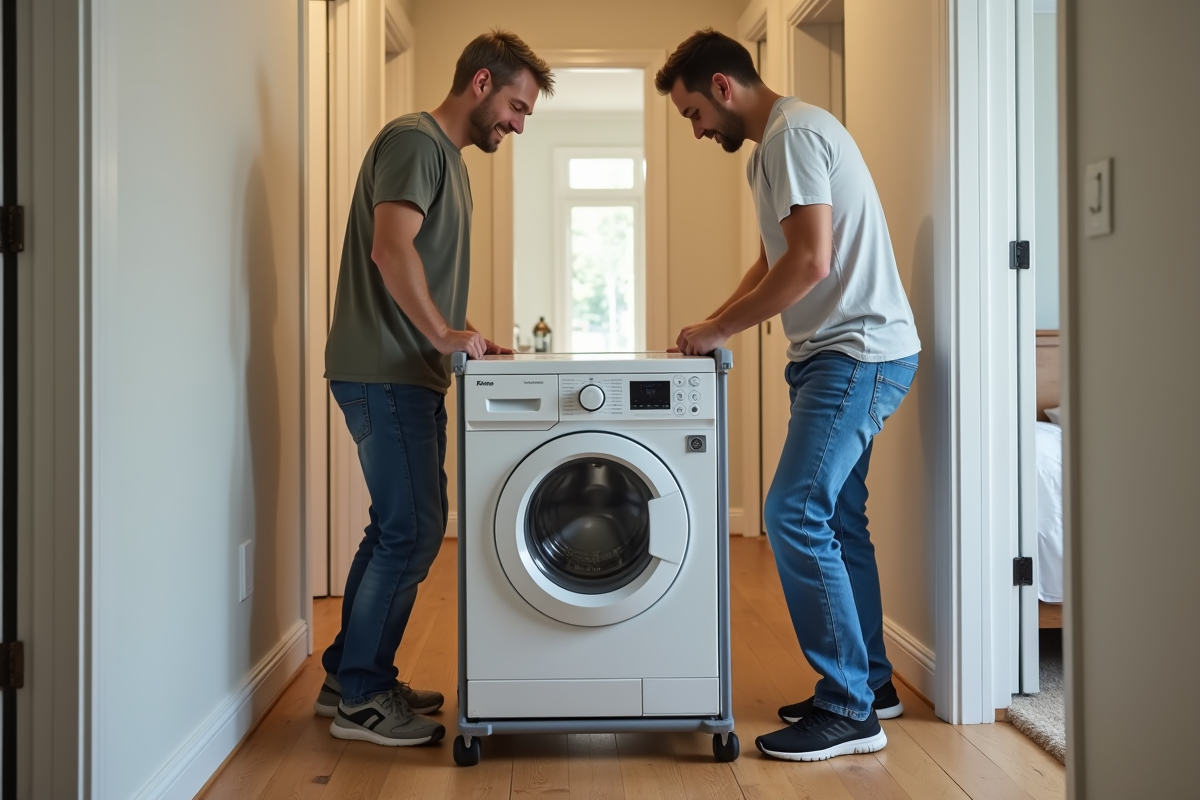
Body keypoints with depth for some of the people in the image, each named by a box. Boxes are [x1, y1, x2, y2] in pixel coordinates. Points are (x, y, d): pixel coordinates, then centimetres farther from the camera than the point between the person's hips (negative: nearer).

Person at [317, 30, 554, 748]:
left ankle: (349, 678, 24)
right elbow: (390, 247, -24)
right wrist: (445, 335, -20)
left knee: (401, 528, 13)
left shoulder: (449, 157, 21)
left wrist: (465, 337, 11)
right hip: (383, 372, -10)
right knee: (411, 532, -7)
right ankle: (360, 698, 4)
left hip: (410, 376, 10)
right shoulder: (414, 141, -10)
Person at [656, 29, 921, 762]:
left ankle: (848, 710, -6)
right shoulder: (775, 144, 18)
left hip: (859, 354, -11)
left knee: (795, 515, -14)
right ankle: (870, 683, 25)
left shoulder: (793, 134, -14)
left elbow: (811, 262, -23)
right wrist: (712, 327, 11)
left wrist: (720, 330, -15)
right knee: (835, 519, 14)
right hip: (842, 353, 11)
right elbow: (774, 262, 24)